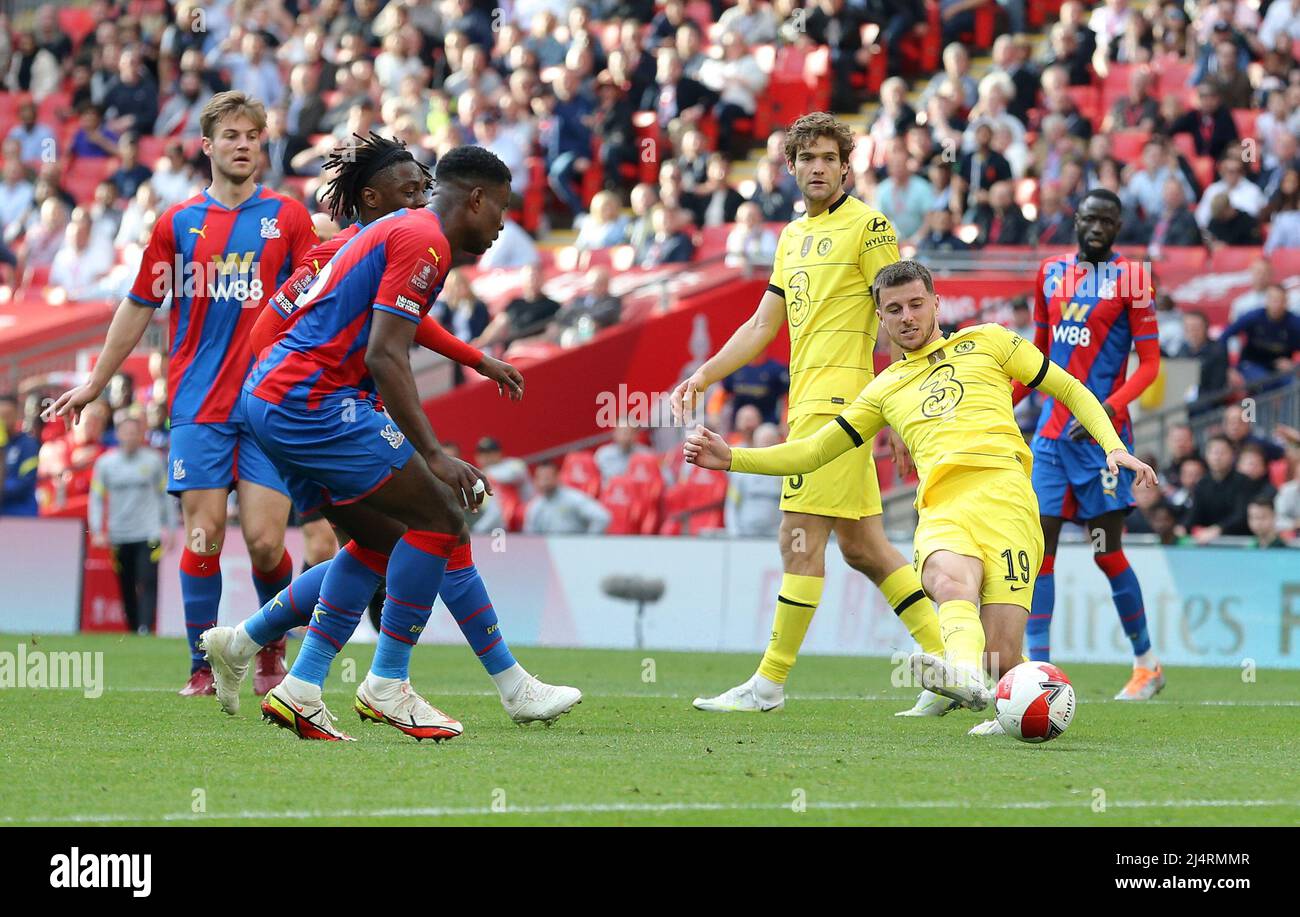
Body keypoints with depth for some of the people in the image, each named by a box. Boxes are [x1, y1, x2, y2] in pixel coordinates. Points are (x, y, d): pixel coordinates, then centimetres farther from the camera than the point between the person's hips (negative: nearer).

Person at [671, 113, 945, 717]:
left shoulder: (867, 226, -5)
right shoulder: (792, 237, 19)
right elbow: (762, 325, 24)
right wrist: (704, 375, 16)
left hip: (839, 397, -9)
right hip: (807, 399, 9)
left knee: (801, 538, -8)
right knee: (861, 546, 8)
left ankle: (770, 683, -5)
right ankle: (947, 662, 11)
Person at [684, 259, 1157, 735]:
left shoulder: (986, 342, 23)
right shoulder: (886, 389, 30)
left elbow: (1071, 391, 25)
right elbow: (814, 451, 31)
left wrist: (1113, 446, 9)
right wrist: (730, 458, 20)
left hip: (1001, 496, -2)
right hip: (939, 511, 2)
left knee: (1001, 659, -20)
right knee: (950, 580, -39)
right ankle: (964, 674, -63)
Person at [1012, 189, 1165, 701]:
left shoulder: (1130, 278, -4)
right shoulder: (1051, 273, 11)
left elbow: (1149, 363, -7)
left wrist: (1109, 409, -20)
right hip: (1052, 428, 5)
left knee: (1106, 553, -1)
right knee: (1039, 543, -3)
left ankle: (1147, 664, 14)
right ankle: (1038, 666, -4)